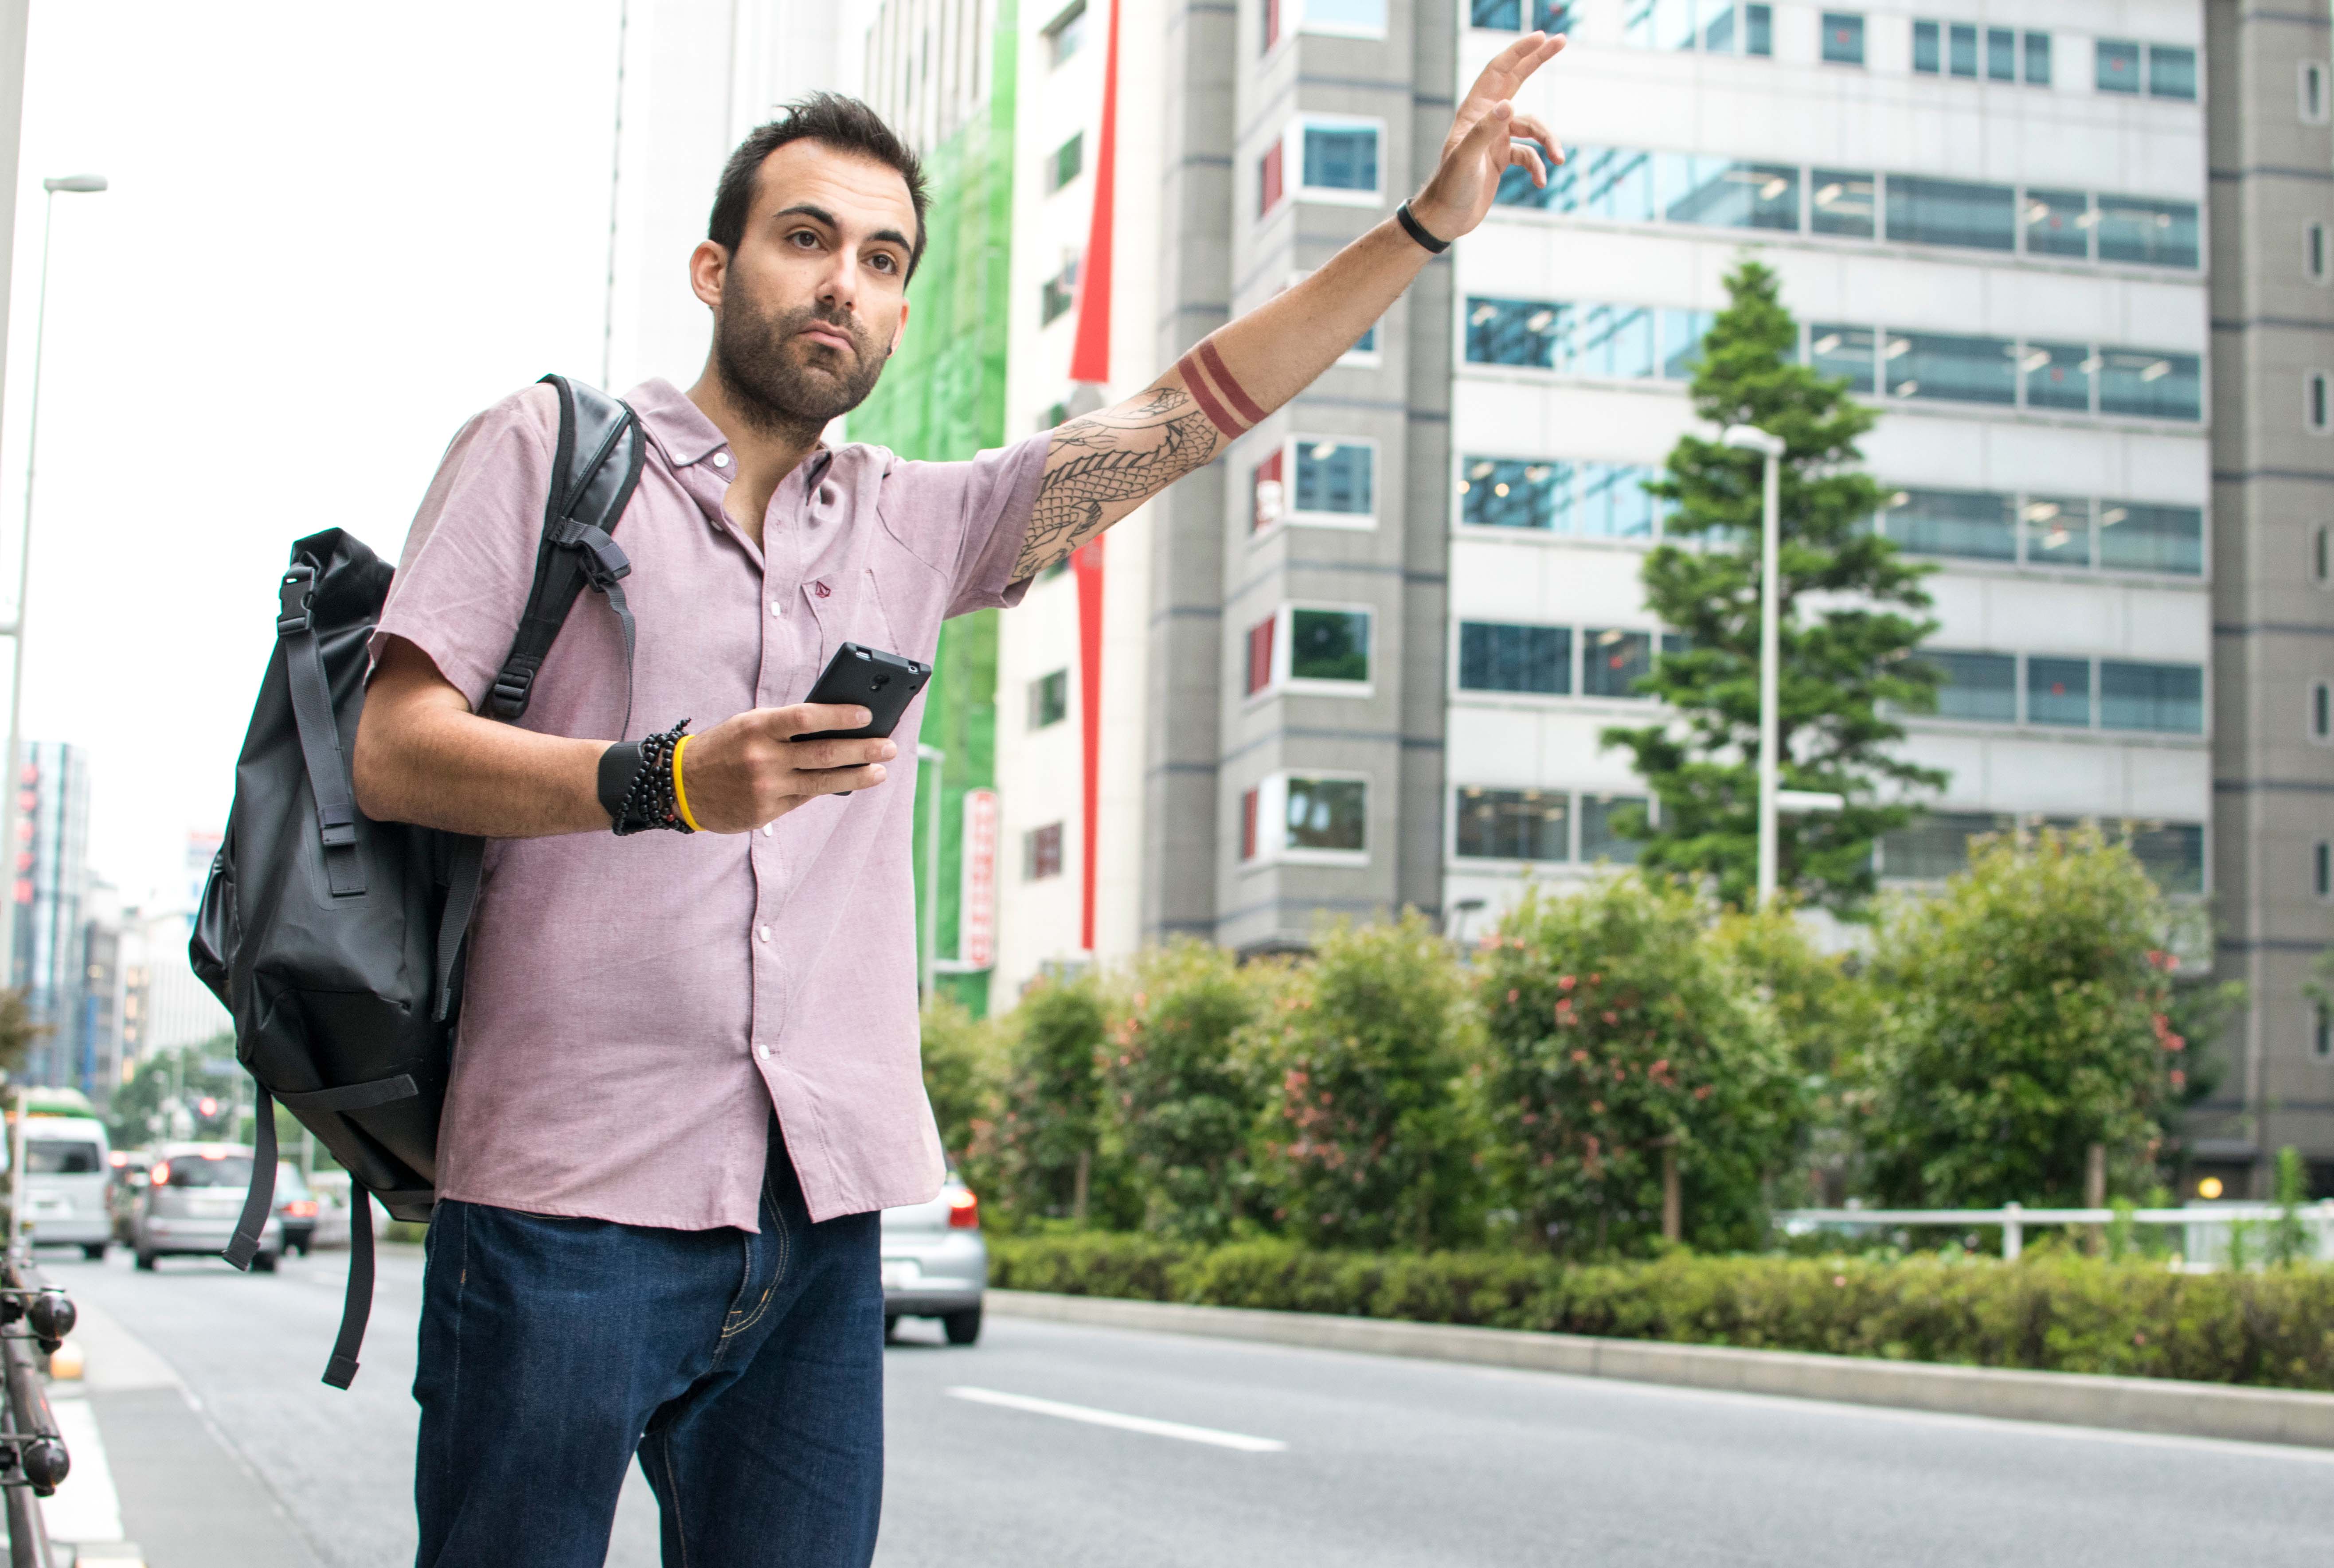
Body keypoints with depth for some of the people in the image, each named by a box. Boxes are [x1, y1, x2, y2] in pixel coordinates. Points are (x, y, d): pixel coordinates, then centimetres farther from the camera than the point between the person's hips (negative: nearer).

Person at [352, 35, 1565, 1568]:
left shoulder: (913, 524, 19)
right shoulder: (549, 448, 6)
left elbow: (1185, 416, 14)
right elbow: (394, 755, -3)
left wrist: (1430, 222, 8)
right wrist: (663, 782, -19)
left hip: (822, 1217, 4)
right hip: (573, 1200, -4)